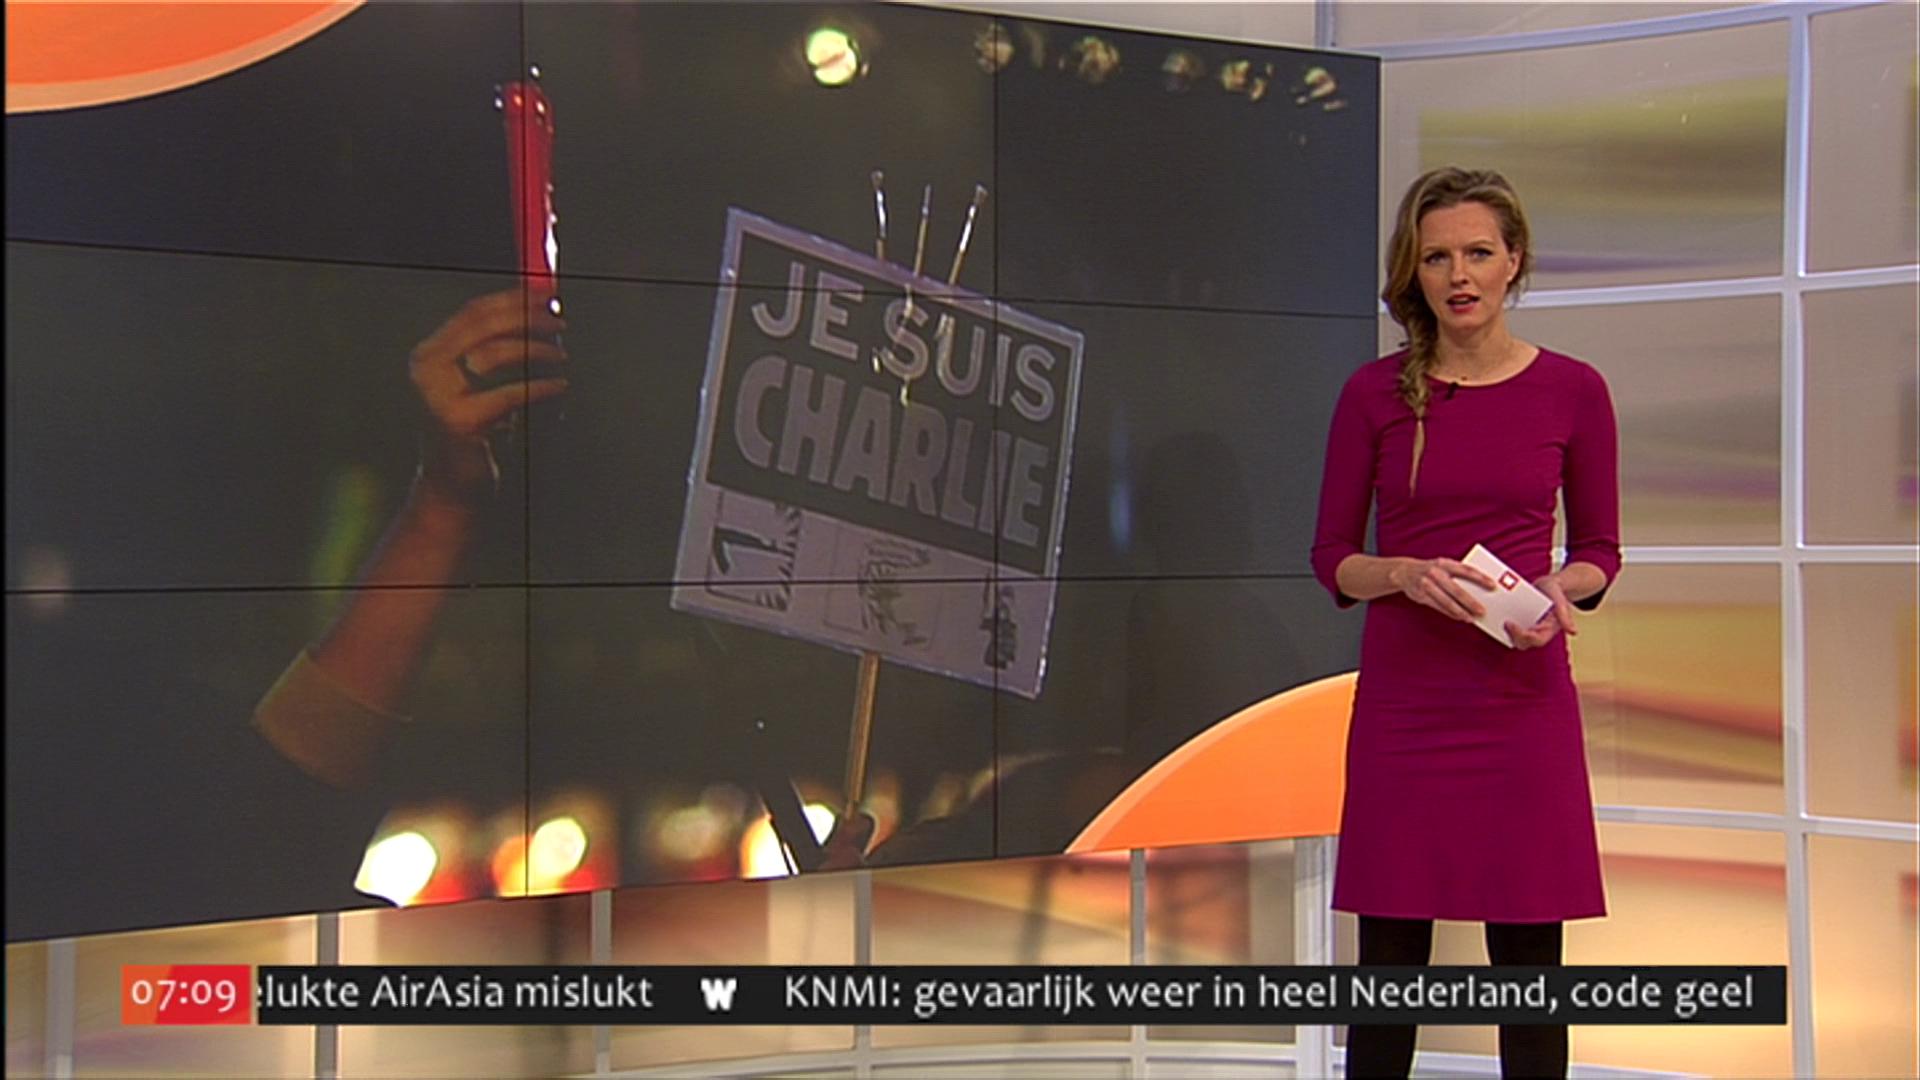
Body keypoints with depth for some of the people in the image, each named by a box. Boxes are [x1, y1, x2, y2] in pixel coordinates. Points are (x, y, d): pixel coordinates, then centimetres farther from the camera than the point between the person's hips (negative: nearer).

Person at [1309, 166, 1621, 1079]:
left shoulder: (1571, 390, 1)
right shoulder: (1374, 393, 1)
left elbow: (1598, 551, 9)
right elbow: (1331, 556, 5)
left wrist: (1560, 589, -13)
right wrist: (1405, 575, -15)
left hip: (1522, 699, 0)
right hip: (1402, 697, 0)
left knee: (1529, 952, 3)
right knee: (1390, 951, 4)